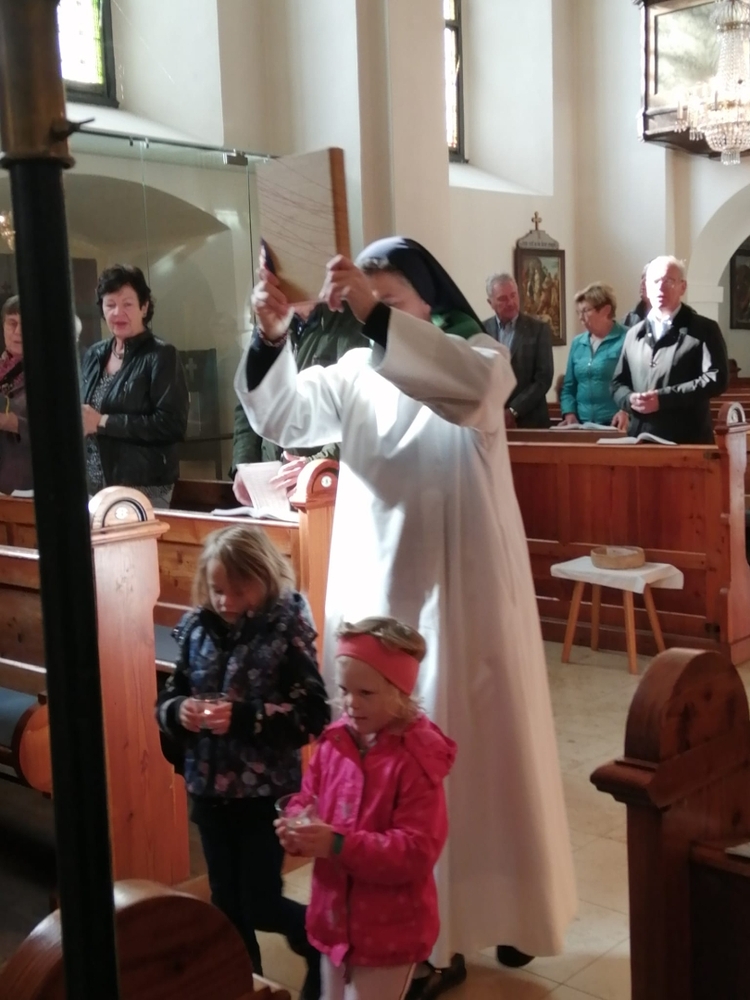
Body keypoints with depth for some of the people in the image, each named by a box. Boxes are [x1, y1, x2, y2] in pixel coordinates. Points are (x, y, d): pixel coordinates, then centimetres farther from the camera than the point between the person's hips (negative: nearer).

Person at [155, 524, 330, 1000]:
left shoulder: (288, 630, -14)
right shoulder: (197, 628, -1)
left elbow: (313, 715, -17)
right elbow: (166, 701, 6)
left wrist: (243, 717, -27)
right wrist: (180, 712, -17)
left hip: (266, 790, -4)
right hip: (209, 788, 5)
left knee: (261, 905, 3)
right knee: (226, 901, 17)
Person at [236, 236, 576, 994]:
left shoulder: (480, 356, -5)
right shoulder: (355, 372, 5)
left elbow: (473, 385, -30)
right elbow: (280, 417, -8)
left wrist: (376, 314, -38)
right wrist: (270, 339, -26)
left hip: (460, 594, -3)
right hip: (376, 593, 3)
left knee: (474, 748, 8)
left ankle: (495, 906, 28)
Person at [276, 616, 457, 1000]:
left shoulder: (416, 761, -23)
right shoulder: (334, 742, -3)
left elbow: (417, 851, -26)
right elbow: (309, 800, 9)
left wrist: (338, 845, -34)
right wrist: (297, 828, -15)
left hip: (390, 930, -7)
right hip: (336, 917, 7)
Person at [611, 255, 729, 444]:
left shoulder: (704, 330, 2)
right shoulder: (634, 334, 18)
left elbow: (716, 378, -10)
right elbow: (618, 382, 19)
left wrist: (663, 398, -17)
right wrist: (630, 399, -6)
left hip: (688, 441, -4)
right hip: (641, 439, 4)